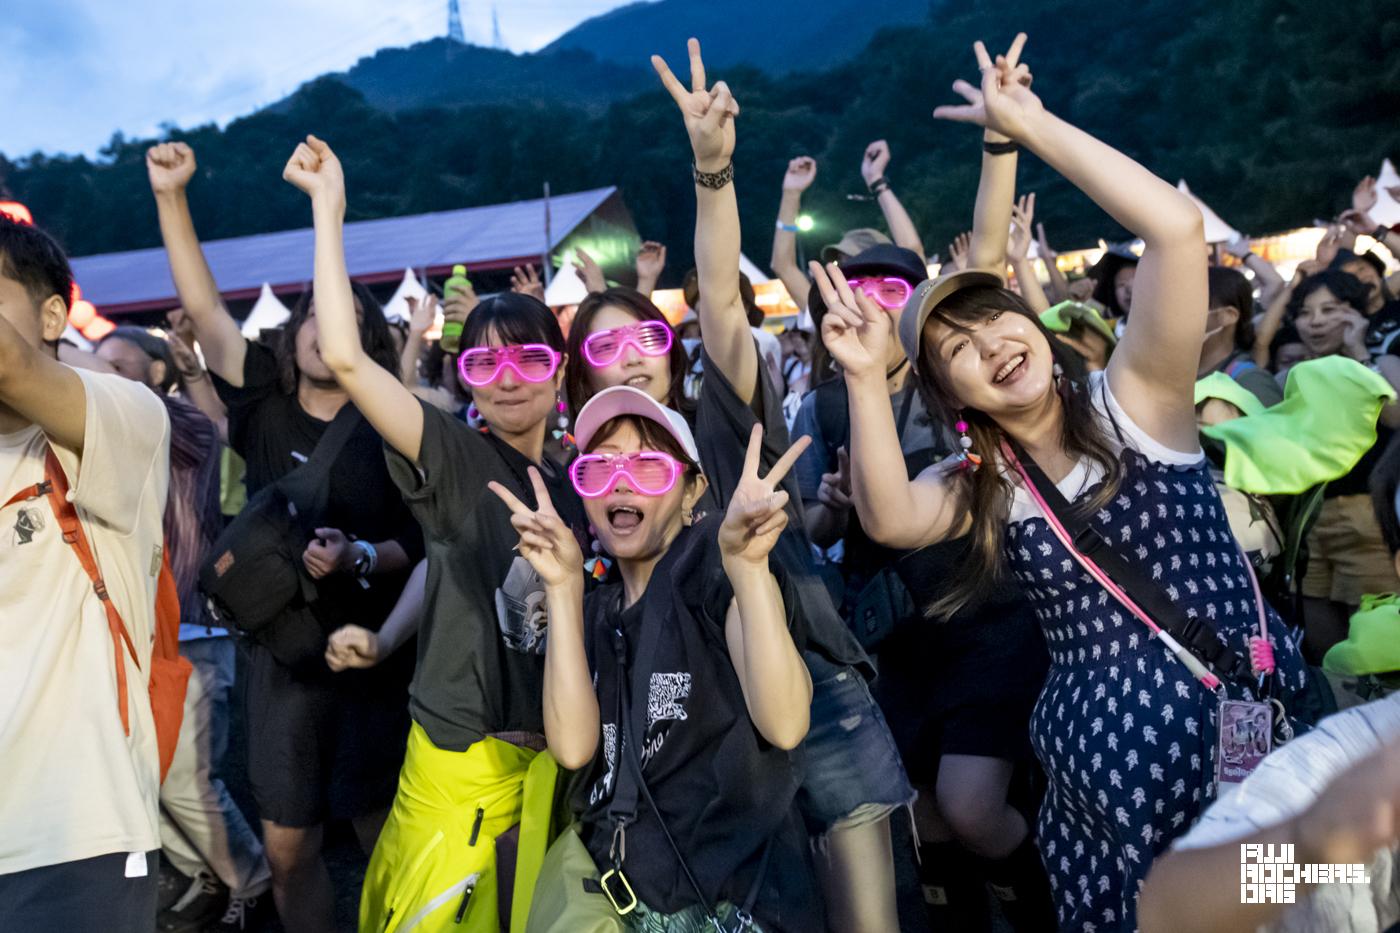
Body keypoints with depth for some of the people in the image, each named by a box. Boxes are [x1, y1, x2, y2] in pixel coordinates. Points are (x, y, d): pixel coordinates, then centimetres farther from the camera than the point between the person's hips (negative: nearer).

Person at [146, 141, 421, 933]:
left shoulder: (388, 434, -6)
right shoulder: (265, 408, 2)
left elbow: (422, 545, -5)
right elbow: (204, 307, -2)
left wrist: (358, 556, -23)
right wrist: (170, 195, -6)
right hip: (280, 655, 3)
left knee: (381, 833, 8)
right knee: (288, 845, 8)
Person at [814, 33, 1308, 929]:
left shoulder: (1135, 402, -7)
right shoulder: (978, 484, 3)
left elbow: (1178, 227, -21)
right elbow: (890, 521, -19)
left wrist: (1029, 124, -18)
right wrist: (866, 378, -25)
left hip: (1252, 719, -2)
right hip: (1104, 757, 3)